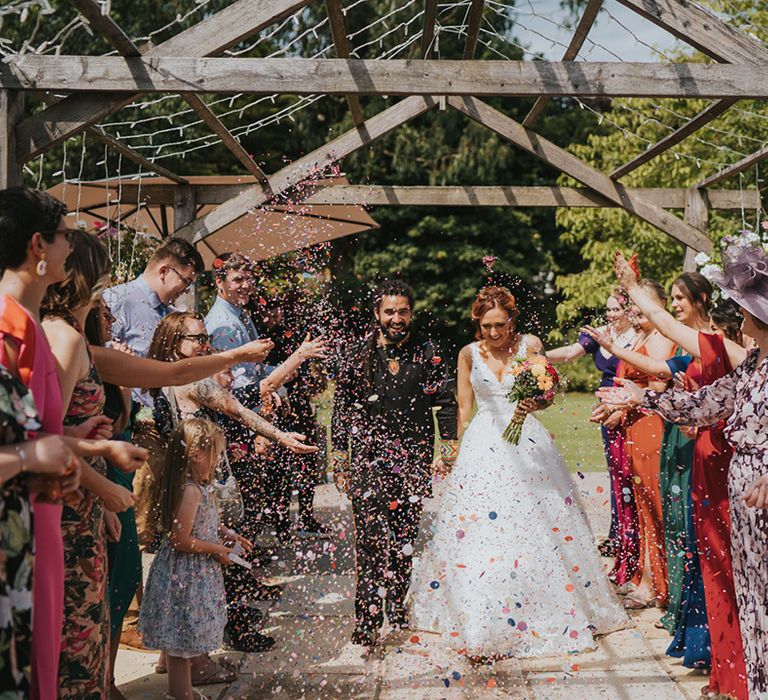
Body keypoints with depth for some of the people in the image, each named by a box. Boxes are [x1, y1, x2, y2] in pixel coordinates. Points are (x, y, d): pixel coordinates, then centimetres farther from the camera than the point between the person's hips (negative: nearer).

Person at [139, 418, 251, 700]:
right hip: (186, 574, -10)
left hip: (195, 573, 10)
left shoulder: (199, 486, 5)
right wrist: (217, 550, -16)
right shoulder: (191, 491, -25)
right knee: (183, 638, 4)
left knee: (182, 640, 21)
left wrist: (225, 534, 7)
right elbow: (181, 540, -26)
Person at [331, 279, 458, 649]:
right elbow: (341, 408, 7)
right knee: (370, 539, -9)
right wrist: (340, 459, 5)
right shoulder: (358, 354, 4)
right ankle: (366, 622, -5)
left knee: (406, 539, 6)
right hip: (368, 456, -1)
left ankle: (398, 610, 21)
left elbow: (445, 401, 8)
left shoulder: (426, 352, 5)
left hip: (413, 459, 1)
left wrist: (449, 448, 1)